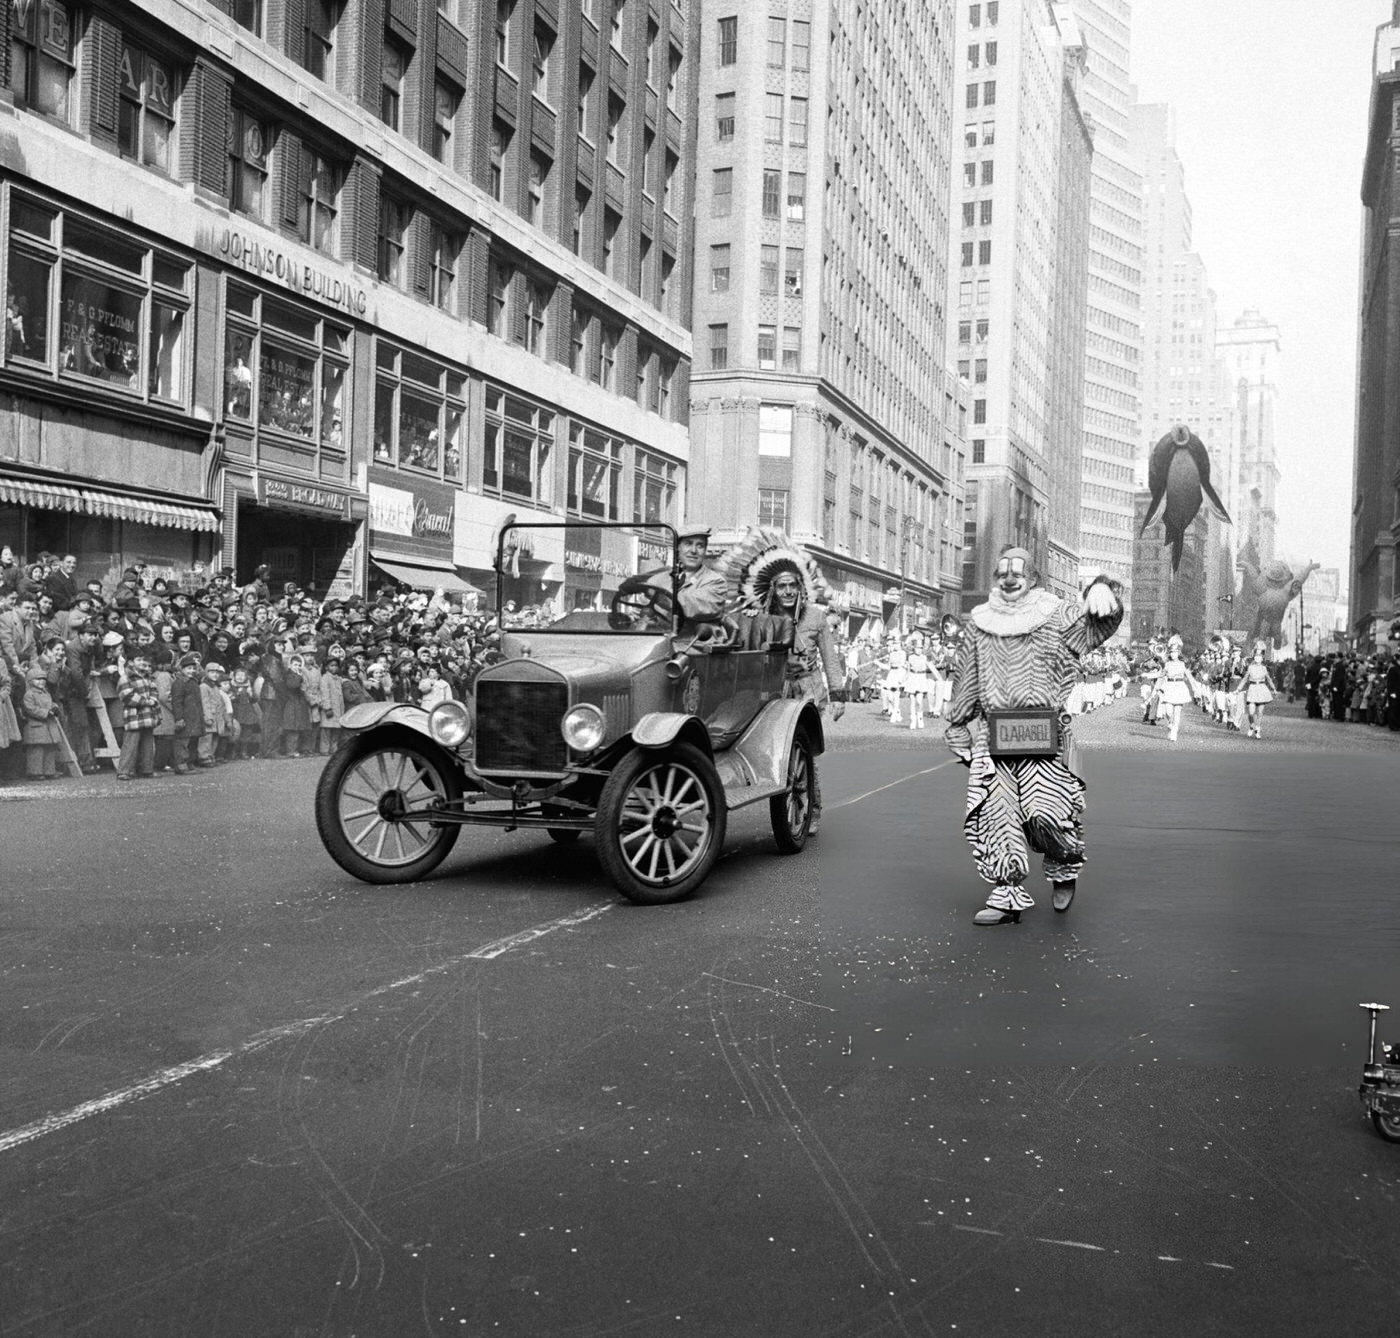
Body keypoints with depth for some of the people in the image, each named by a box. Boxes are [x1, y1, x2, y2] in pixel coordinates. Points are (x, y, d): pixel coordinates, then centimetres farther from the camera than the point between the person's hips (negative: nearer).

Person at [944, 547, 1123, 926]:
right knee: (996, 813, -3)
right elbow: (966, 679, 18)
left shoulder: (1055, 616, 5)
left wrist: (1100, 590, -29)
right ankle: (1007, 895, 6)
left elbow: (1098, 619, -8)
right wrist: (959, 726, 19)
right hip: (992, 735, 3)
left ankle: (1064, 869, 19)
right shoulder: (980, 622, 12)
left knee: (1046, 810, -12)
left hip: (1043, 737, -3)